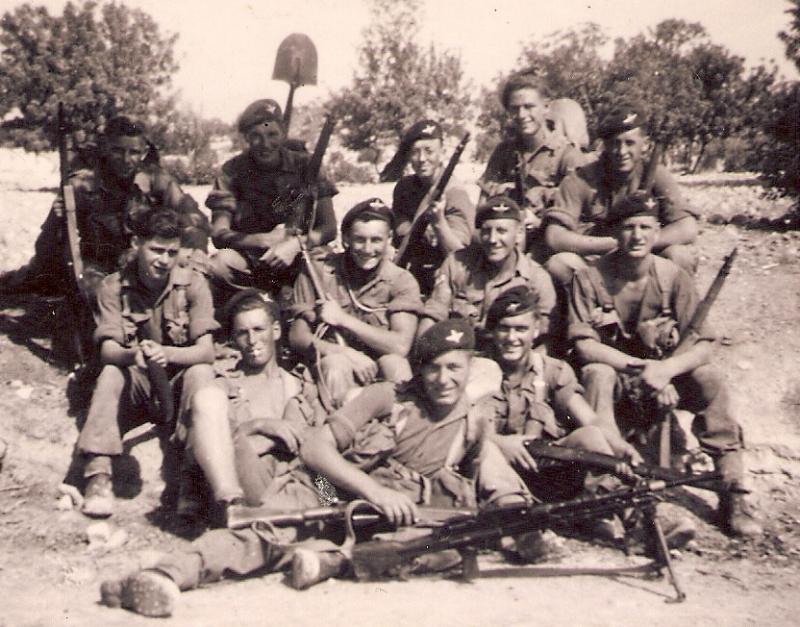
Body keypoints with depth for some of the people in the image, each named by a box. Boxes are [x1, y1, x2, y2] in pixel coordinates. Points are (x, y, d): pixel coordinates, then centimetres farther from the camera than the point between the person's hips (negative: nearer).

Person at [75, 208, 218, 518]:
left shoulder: (193, 283, -9)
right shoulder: (113, 287, -7)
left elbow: (206, 352, -18)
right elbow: (108, 351, -18)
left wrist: (167, 354, -40)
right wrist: (134, 355, -43)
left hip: (179, 381, 0)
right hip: (136, 386, 1)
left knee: (202, 373, -31)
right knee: (111, 374, -29)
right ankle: (98, 474, -37)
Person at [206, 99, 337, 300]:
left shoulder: (305, 166, -1)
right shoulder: (233, 171, -3)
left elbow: (329, 228, -4)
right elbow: (219, 234, -10)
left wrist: (296, 244, -24)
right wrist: (265, 240, -26)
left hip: (297, 256, 1)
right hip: (248, 260, 0)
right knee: (220, 264, -32)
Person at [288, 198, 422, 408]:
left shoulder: (402, 281, -1)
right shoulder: (319, 272, 0)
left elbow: (400, 346, -15)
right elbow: (297, 337, -6)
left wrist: (343, 319, -15)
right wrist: (349, 355, -21)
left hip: (381, 374, 0)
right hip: (329, 366, 0)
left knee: (394, 363, -31)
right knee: (336, 363, -32)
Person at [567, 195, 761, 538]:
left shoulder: (674, 277, -7)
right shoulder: (589, 279, -10)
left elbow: (704, 346, -12)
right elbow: (583, 344, -18)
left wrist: (664, 370, -32)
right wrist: (641, 367, -28)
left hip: (666, 382, 2)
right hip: (614, 377, -1)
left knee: (708, 379, -24)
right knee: (597, 374, -33)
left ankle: (732, 493, -19)